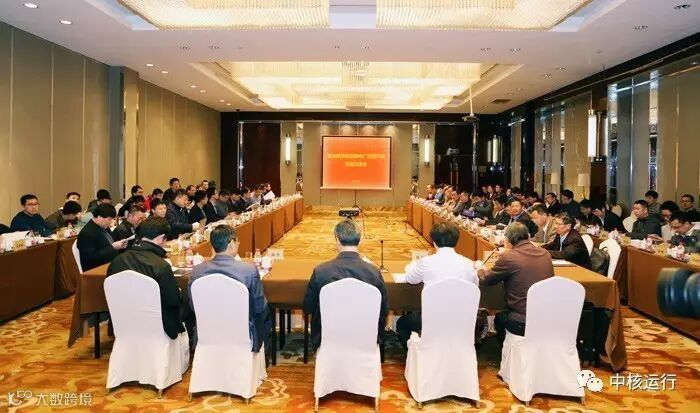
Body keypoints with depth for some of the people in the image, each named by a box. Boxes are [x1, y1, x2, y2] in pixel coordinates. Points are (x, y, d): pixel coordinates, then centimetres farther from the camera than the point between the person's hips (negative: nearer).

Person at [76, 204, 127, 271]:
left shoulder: (104, 227, 7)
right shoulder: (87, 234, -17)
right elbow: (92, 257, -22)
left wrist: (118, 246, 1)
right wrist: (112, 247, -21)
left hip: (112, 262, 9)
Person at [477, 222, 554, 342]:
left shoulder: (508, 257, -14)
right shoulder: (545, 254, 3)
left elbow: (485, 280, 2)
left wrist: (481, 271, 23)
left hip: (523, 324, -5)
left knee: (499, 317, 26)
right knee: (505, 313, 31)